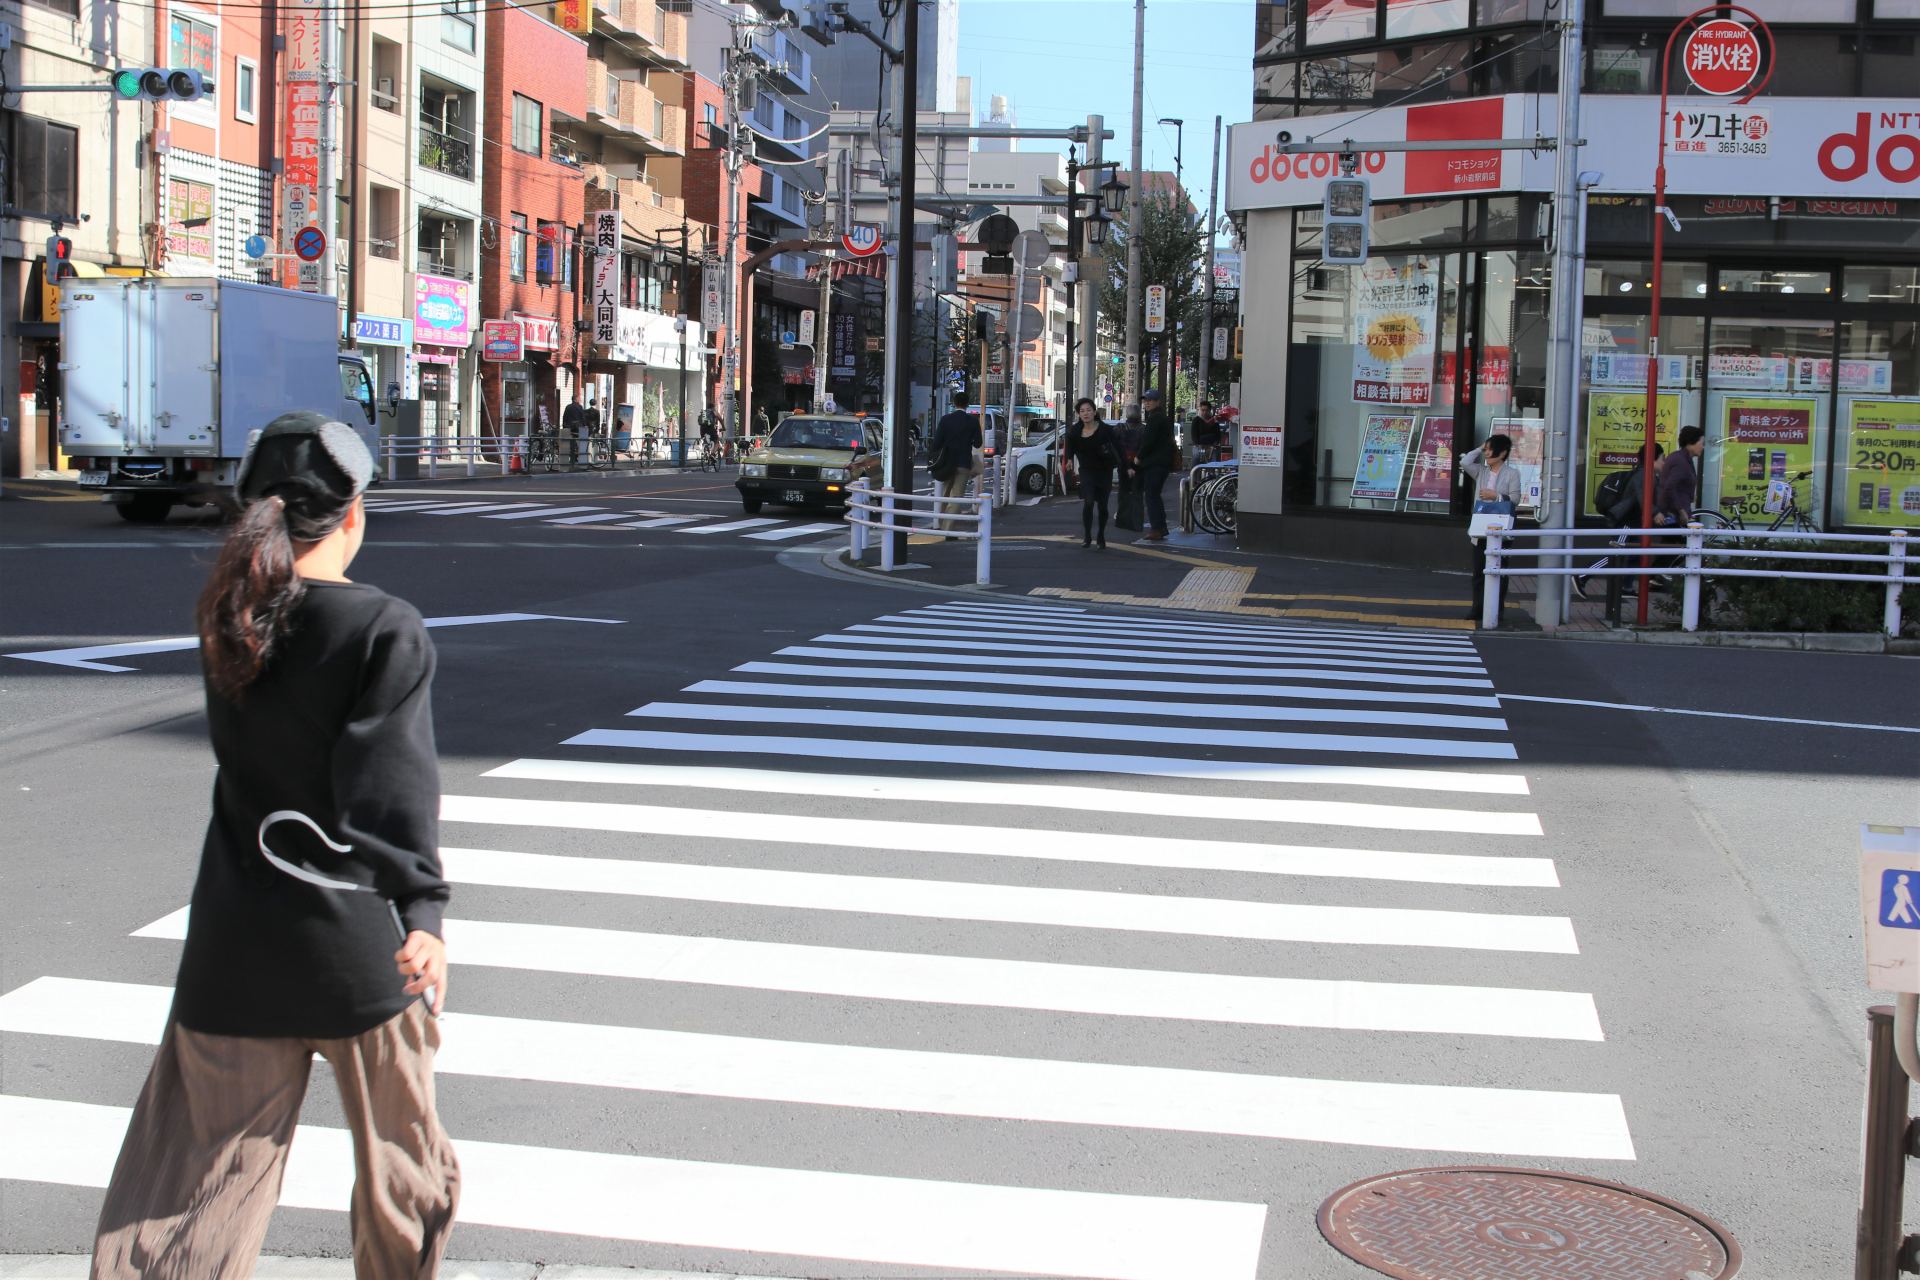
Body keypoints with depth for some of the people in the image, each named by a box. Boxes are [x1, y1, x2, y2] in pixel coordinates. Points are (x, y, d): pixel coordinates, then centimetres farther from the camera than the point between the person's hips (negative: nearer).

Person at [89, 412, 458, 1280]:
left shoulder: (229, 623, 4)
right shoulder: (386, 630, -11)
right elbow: (395, 782, -23)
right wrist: (422, 911, -31)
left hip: (234, 949, 4)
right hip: (355, 947, -4)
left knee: (193, 1195, 6)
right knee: (401, 1171, 17)